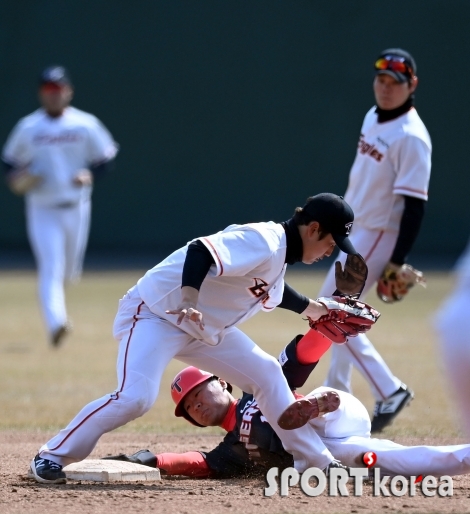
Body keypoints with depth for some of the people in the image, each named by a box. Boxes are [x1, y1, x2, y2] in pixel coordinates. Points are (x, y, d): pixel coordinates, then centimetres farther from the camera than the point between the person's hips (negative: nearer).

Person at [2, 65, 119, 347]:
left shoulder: (86, 125, -2)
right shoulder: (28, 128, -1)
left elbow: (106, 157, 4)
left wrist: (89, 174, -15)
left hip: (76, 208, 2)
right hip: (42, 209, -2)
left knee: (69, 269, 15)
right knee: (50, 266, -17)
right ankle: (56, 322, -28)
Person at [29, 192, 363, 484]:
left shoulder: (279, 251, 7)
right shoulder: (262, 242, -24)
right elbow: (200, 252, -38)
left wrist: (308, 307, 31)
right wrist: (188, 305, -49)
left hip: (204, 328, 10)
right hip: (155, 312, -10)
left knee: (265, 373, 7)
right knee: (136, 396, -25)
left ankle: (317, 461, 15)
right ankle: (53, 456, -12)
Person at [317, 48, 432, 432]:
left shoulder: (411, 137, -21)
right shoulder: (373, 118, 7)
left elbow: (415, 204, -23)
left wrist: (398, 262, -26)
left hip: (379, 235, -9)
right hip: (355, 229, 9)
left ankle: (389, 392, -7)